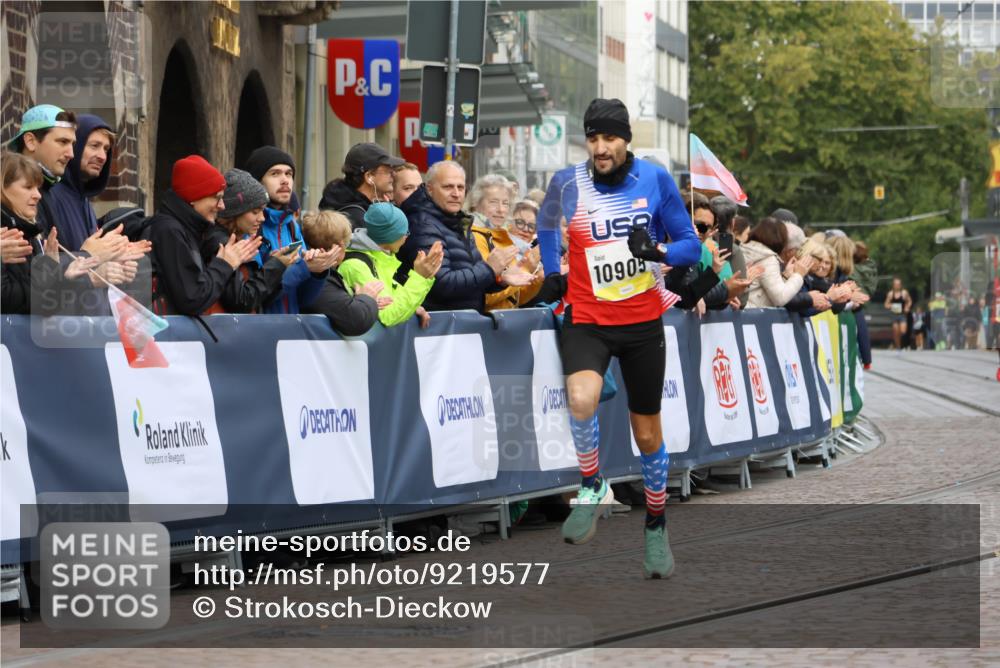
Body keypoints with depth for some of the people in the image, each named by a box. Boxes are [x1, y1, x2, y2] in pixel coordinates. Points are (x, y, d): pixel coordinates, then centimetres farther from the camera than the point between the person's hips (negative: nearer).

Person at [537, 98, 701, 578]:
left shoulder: (655, 180, -6)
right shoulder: (567, 183, -5)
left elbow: (690, 246, -1)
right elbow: (546, 222, 18)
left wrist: (658, 250, -22)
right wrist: (552, 276, 11)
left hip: (642, 321, 1)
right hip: (587, 318, -1)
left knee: (647, 432, 9)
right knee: (581, 397, -31)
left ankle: (656, 527, 29)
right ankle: (593, 487, -6)